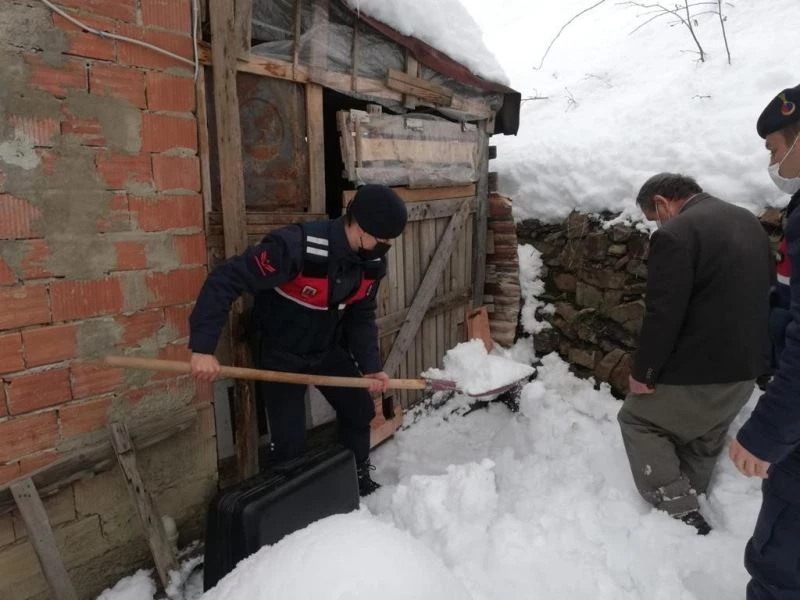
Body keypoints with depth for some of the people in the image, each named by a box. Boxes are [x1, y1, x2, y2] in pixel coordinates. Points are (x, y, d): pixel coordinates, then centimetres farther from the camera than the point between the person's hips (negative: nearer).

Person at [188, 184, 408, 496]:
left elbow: (362, 316, 0)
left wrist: (370, 366, -8)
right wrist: (203, 347, -36)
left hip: (328, 349, 7)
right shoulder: (296, 246, -36)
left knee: (359, 411, 14)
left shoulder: (372, 261, -12)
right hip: (280, 354, -6)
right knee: (290, 441, -5)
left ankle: (360, 481, 38)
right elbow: (224, 280, -33)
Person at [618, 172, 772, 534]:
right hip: (745, 365, 9)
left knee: (637, 419, 13)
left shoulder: (675, 234, -21)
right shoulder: (749, 222, 8)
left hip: (699, 369, -8)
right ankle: (689, 502, 41)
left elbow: (662, 315, -23)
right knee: (705, 436, 25)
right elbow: (760, 295, 15)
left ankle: (679, 510, 11)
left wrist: (642, 372, -11)